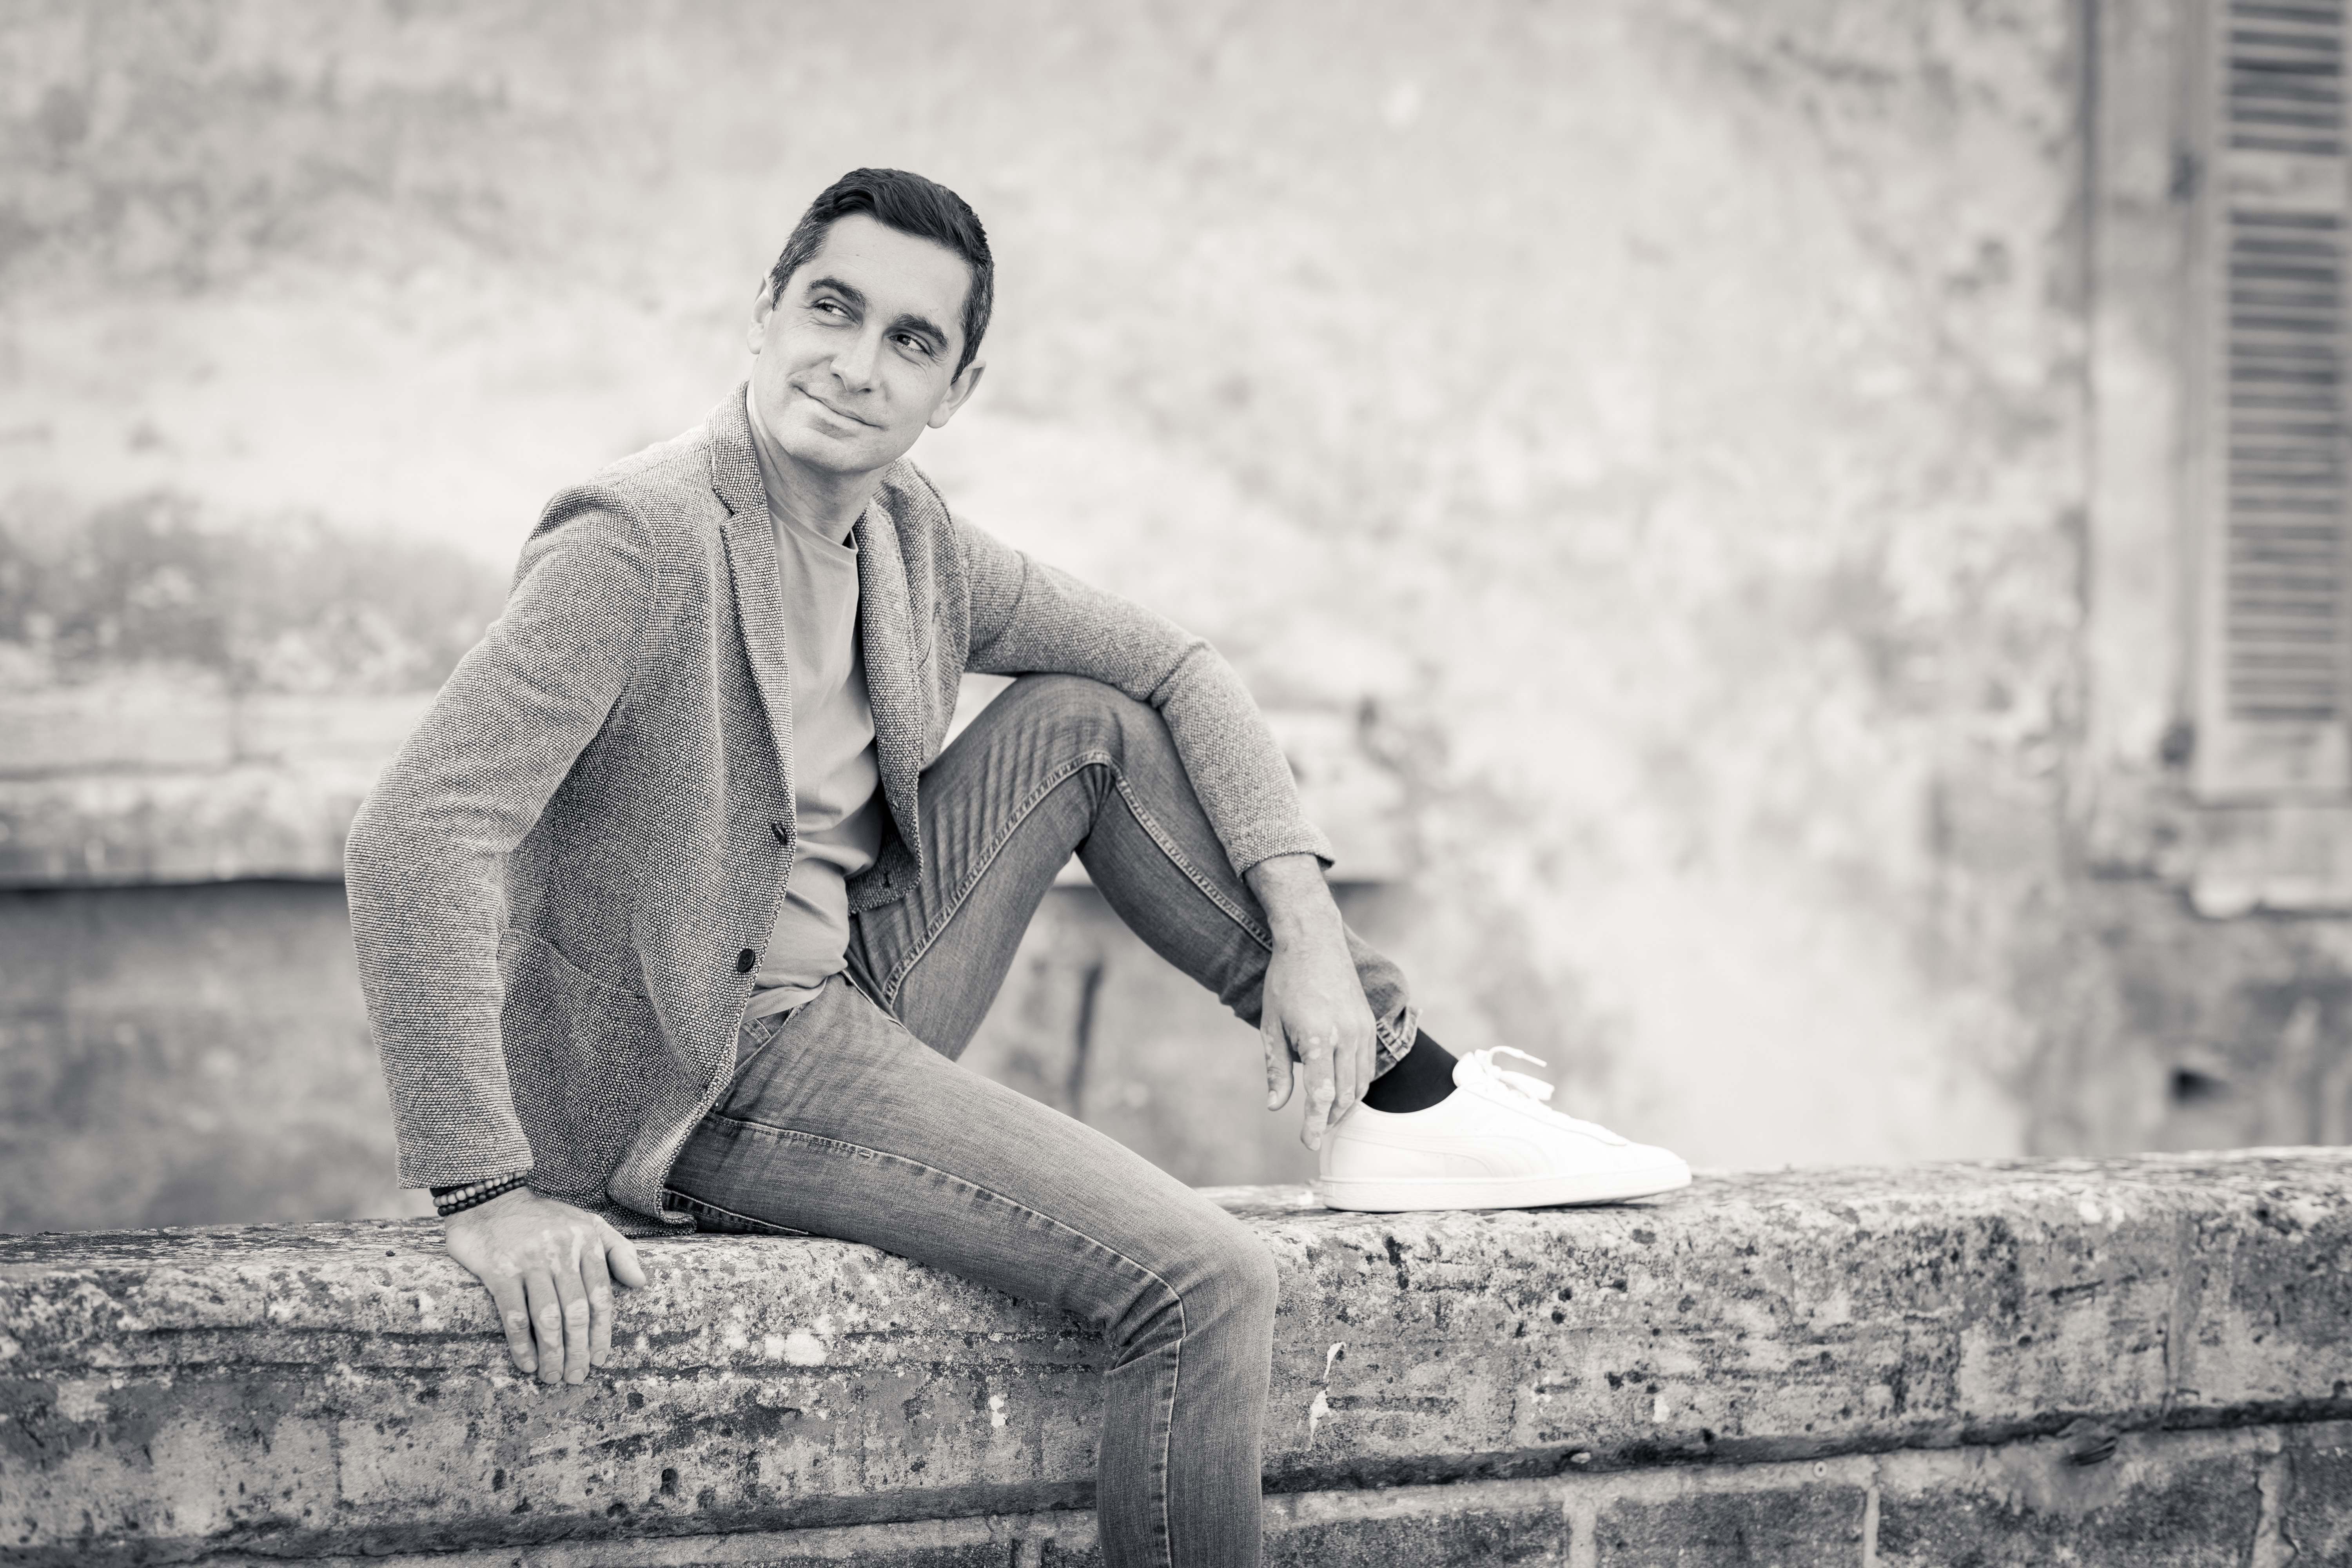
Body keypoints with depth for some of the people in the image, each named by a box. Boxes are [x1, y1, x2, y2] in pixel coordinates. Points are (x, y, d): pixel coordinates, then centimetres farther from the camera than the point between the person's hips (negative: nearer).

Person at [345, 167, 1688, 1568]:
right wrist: (489, 1195, -35)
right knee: (1202, 1282, -19)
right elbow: (417, 833, -30)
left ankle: (1405, 1097, 11)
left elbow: (1174, 666, 14)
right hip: (697, 1087, -8)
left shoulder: (907, 532, 4)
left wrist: (1304, 928, 0)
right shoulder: (643, 540, -21)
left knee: (1096, 721, 6)